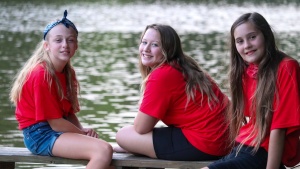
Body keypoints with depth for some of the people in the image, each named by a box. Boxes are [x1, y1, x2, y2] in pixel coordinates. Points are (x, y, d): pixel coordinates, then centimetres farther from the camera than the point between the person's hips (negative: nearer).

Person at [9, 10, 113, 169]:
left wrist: (83, 130, -6)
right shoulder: (41, 74, -17)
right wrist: (83, 133, -7)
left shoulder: (67, 73, 10)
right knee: (103, 150, -24)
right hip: (41, 135, -9)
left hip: (59, 132, 10)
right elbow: (56, 123, -18)